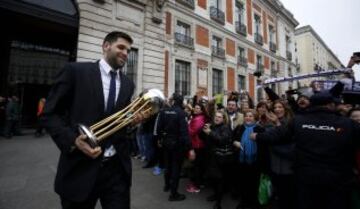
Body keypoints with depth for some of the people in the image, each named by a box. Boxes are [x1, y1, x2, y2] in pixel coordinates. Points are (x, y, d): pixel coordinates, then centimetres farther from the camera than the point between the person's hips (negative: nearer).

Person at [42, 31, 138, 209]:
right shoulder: (75, 71, -5)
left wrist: (133, 119, -7)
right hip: (80, 167, -3)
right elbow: (49, 114, -4)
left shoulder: (127, 84, 8)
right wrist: (73, 140, -18)